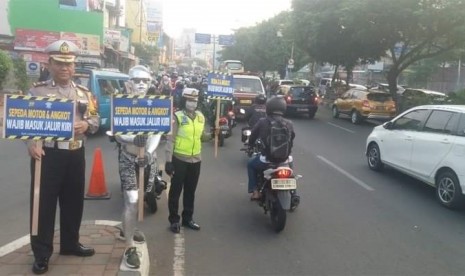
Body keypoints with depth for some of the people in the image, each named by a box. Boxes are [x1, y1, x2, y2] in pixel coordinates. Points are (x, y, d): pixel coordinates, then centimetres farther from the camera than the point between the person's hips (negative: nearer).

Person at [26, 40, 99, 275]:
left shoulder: (84, 93, 10)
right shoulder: (37, 90, -2)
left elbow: (95, 119, 12)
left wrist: (86, 125, -11)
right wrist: (31, 143, -22)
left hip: (75, 154, 4)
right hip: (47, 154, -4)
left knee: (74, 201, 14)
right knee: (44, 203, 2)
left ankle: (70, 243, 31)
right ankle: (42, 253, 14)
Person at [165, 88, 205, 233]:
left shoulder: (200, 116, 6)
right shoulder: (177, 116, -11)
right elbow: (170, 140, -13)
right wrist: (168, 161, -16)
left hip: (195, 160, 5)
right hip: (179, 159, -5)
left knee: (190, 191, 15)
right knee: (176, 190, 5)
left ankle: (187, 218, 28)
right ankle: (174, 220, 17)